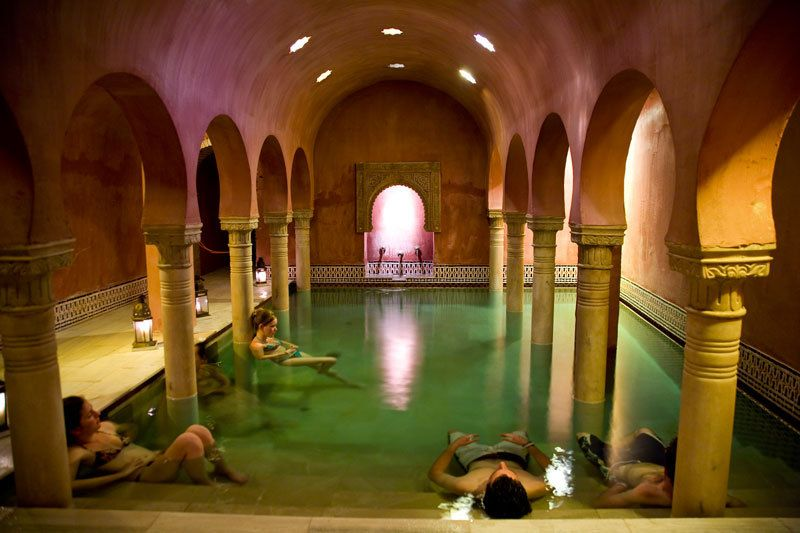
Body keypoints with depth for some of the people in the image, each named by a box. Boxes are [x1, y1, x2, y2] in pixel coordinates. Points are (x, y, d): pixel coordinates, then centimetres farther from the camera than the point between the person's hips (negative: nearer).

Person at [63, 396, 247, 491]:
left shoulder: (105, 427, 11)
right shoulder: (77, 453, -11)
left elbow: (128, 430, 32)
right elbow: (66, 485, -27)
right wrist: (117, 476, -22)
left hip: (156, 459, 8)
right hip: (144, 476, -8)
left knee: (197, 430, -12)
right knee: (189, 440, -27)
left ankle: (222, 469, 6)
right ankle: (205, 485, -7)